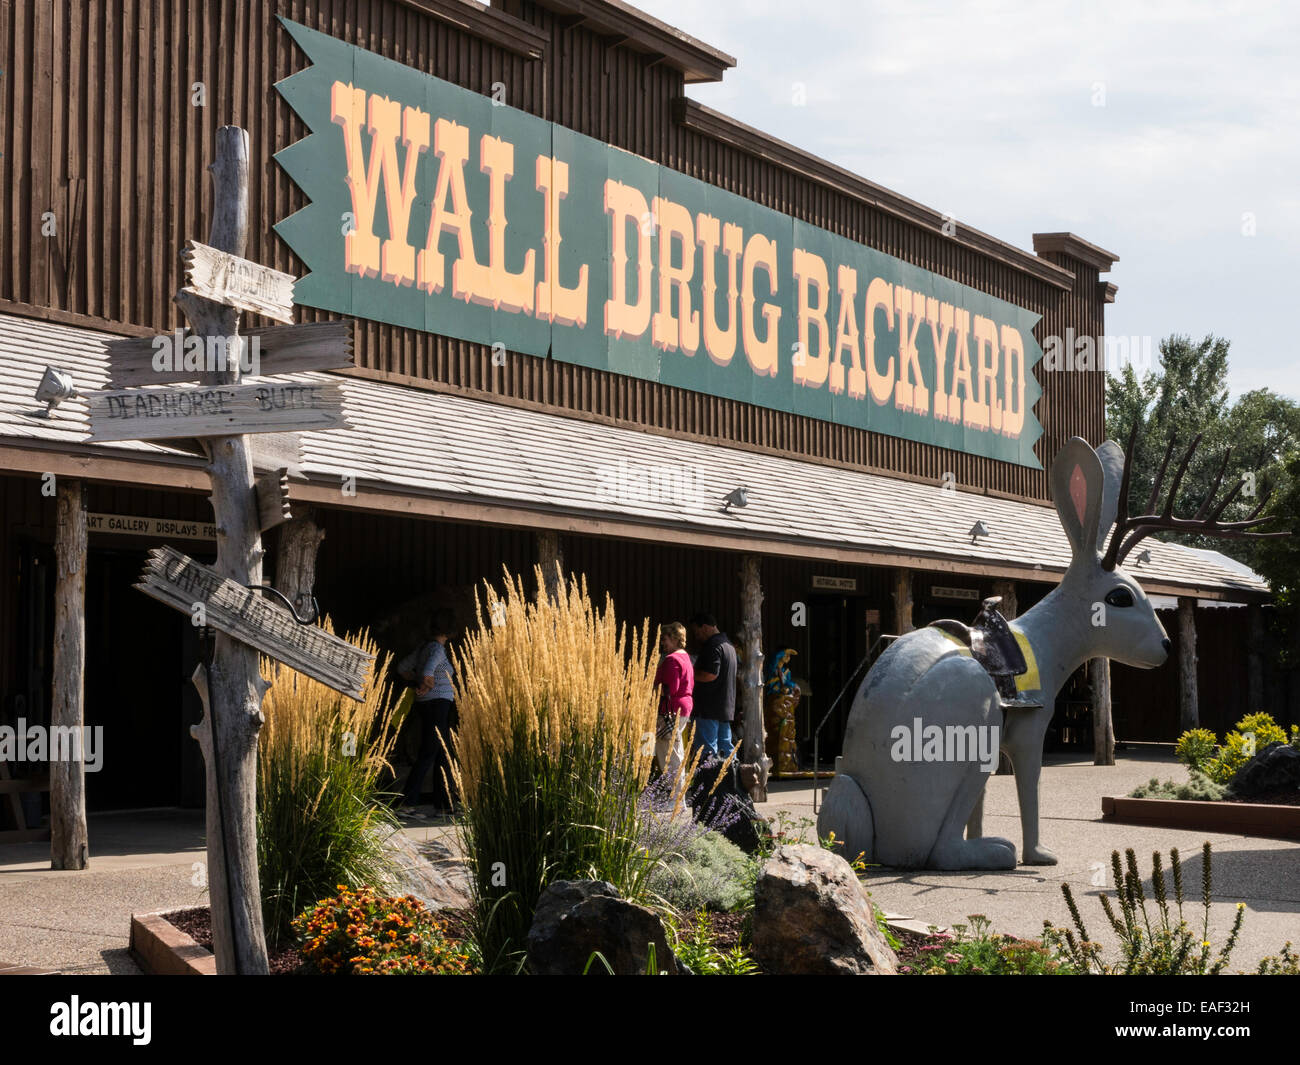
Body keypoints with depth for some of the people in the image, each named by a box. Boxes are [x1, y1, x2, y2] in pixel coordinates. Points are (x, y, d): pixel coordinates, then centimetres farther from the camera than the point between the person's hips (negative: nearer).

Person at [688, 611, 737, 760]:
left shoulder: (713, 646, -13)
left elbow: (710, 675, -23)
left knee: (707, 750, -9)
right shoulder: (728, 645, 20)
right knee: (725, 747, 11)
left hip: (709, 708, -10)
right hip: (726, 708, 10)